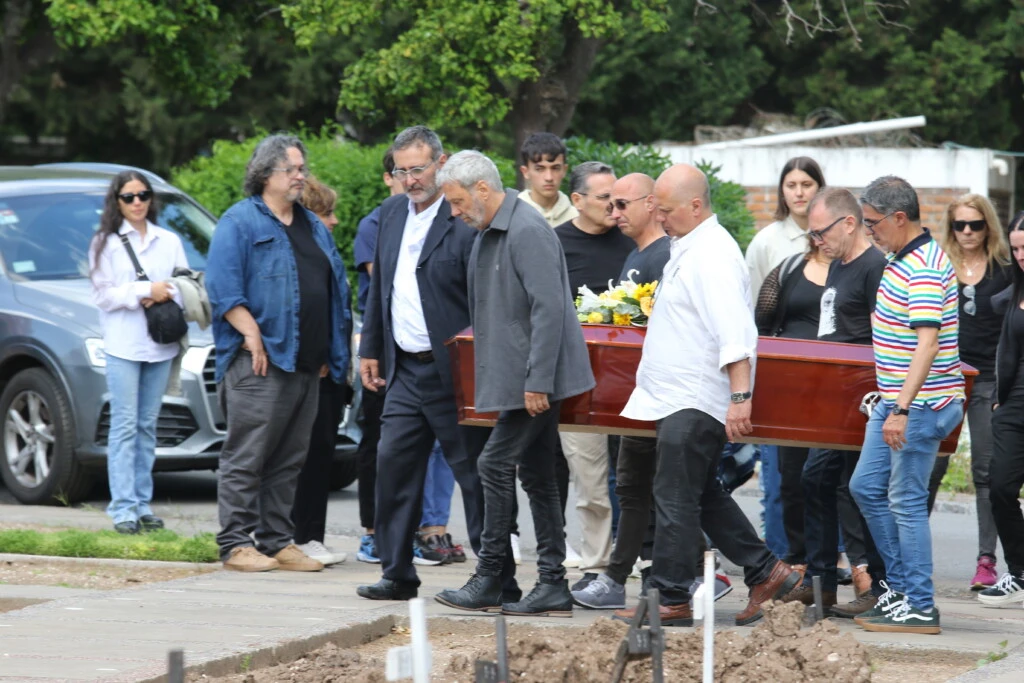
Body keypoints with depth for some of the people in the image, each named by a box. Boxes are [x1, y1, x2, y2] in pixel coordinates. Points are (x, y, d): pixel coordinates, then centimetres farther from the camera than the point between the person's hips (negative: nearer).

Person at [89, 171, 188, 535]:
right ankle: (123, 508, -9)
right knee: (124, 425, -7)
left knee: (148, 425, 5)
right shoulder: (106, 243, 6)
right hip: (122, 344, -3)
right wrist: (146, 291, -11)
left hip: (161, 345, 3)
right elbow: (103, 294, -3)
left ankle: (143, 503, 8)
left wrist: (165, 296, -12)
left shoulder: (169, 242, 14)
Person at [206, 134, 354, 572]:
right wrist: (252, 335, -18)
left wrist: (329, 353, 15)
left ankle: (277, 541, 14)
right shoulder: (240, 222, -3)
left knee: (290, 459, 9)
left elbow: (336, 287, 23)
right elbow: (223, 287, -12)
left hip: (306, 366, 8)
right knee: (246, 456, -6)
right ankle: (236, 544, -5)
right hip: (260, 363, -8)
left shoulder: (313, 227, 20)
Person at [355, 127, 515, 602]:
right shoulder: (392, 213, 11)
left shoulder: (466, 222, -14)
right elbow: (379, 285, 20)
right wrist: (370, 348, 18)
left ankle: (500, 581, 7)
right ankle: (398, 574, 14)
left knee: (474, 476, 0)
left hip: (451, 373, -7)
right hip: (405, 369, 7)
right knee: (393, 465, 6)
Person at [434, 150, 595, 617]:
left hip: (536, 376, -10)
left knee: (496, 464, -9)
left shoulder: (527, 232, -16)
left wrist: (536, 382, -24)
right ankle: (552, 586, 10)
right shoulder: (488, 235, 16)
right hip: (518, 377, 10)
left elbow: (548, 308, -22)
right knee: (537, 476, 9)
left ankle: (487, 582, -4)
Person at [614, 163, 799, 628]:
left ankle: (671, 601, -2)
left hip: (695, 402, -11)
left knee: (676, 498, -7)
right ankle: (765, 572, 18)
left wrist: (740, 396, -30)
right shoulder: (688, 249, 15)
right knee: (702, 495, 15)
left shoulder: (713, 255, -18)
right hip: (682, 395, 11)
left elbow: (735, 333, -25)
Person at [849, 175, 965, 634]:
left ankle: (919, 607, -1)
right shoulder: (899, 259, 12)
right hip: (895, 400, 10)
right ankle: (901, 585, 20)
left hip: (922, 405, -10)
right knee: (866, 487, 13)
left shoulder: (926, 269, -20)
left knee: (906, 501, -6)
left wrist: (902, 409, -34)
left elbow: (927, 344, -28)